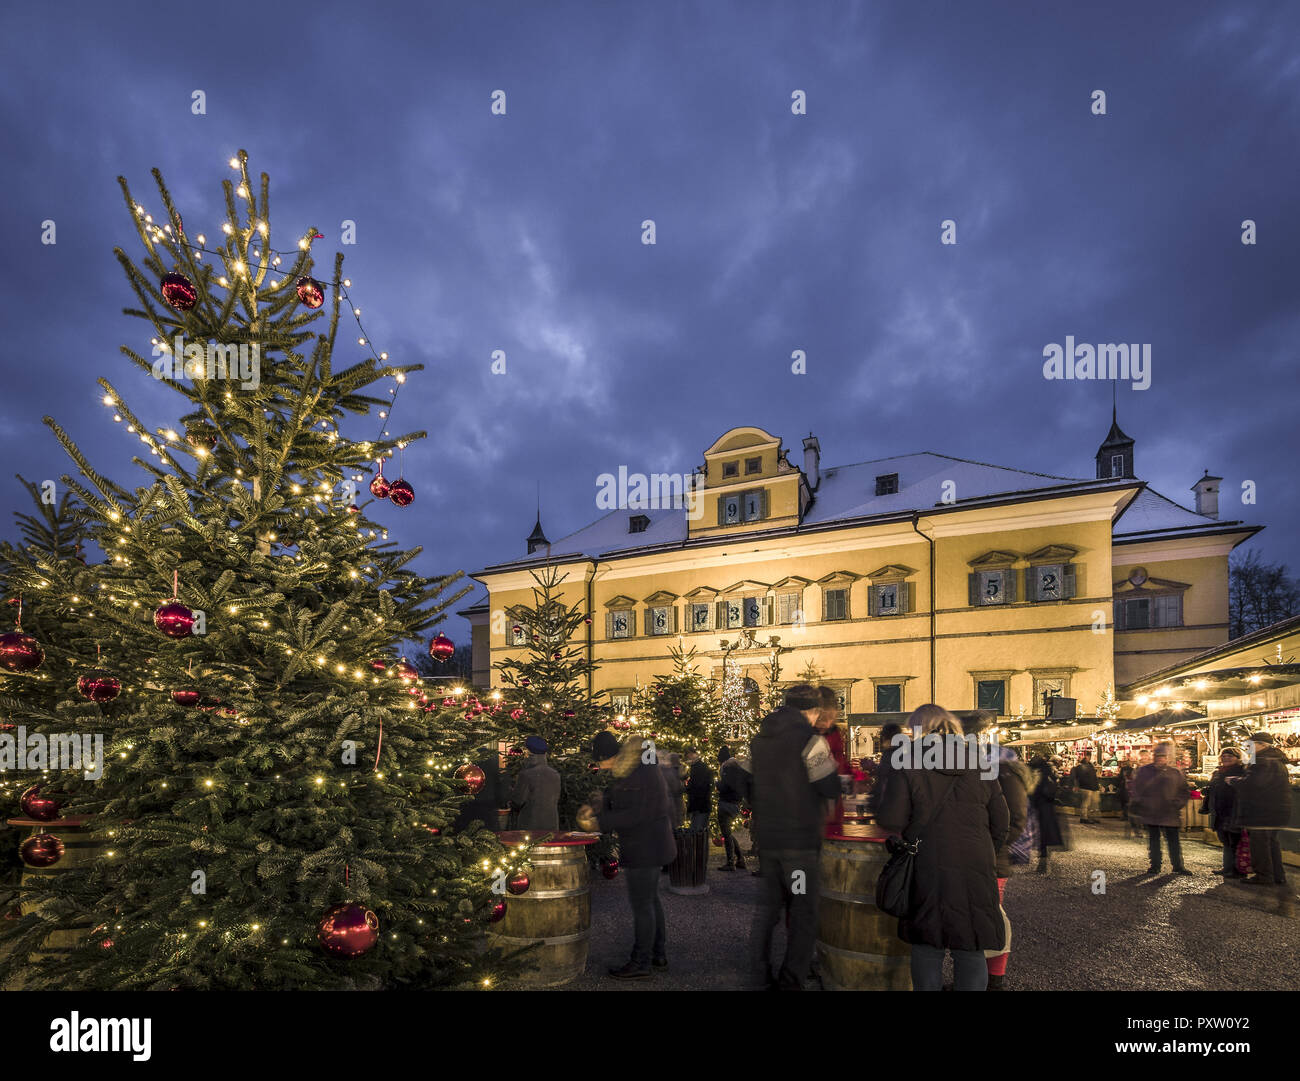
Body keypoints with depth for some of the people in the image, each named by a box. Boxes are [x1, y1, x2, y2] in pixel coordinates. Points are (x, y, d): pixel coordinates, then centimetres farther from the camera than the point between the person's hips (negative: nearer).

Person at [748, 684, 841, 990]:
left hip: (766, 836, 6)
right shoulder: (809, 740, -14)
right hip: (800, 839, -6)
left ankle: (761, 975, 20)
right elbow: (831, 789, -12)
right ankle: (791, 980, 6)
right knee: (804, 911, 5)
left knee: (768, 905, 15)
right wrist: (830, 766, 7)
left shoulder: (759, 740, 8)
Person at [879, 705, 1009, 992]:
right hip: (977, 871, 2)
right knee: (971, 951, 12)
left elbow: (891, 823, -8)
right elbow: (1001, 823, 9)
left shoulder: (909, 770, -5)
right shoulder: (981, 768, 4)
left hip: (929, 871, -2)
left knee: (927, 948, 11)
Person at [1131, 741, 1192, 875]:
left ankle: (1178, 866, 14)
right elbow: (1136, 789, 8)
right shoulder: (1144, 771, 5)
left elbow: (1183, 791, 11)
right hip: (1150, 813, 1)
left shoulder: (1175, 773, 5)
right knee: (1153, 840, 7)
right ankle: (1155, 866, 14)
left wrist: (1177, 804, -1)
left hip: (1170, 814, 0)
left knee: (1173, 840, 3)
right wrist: (1140, 804, -1)